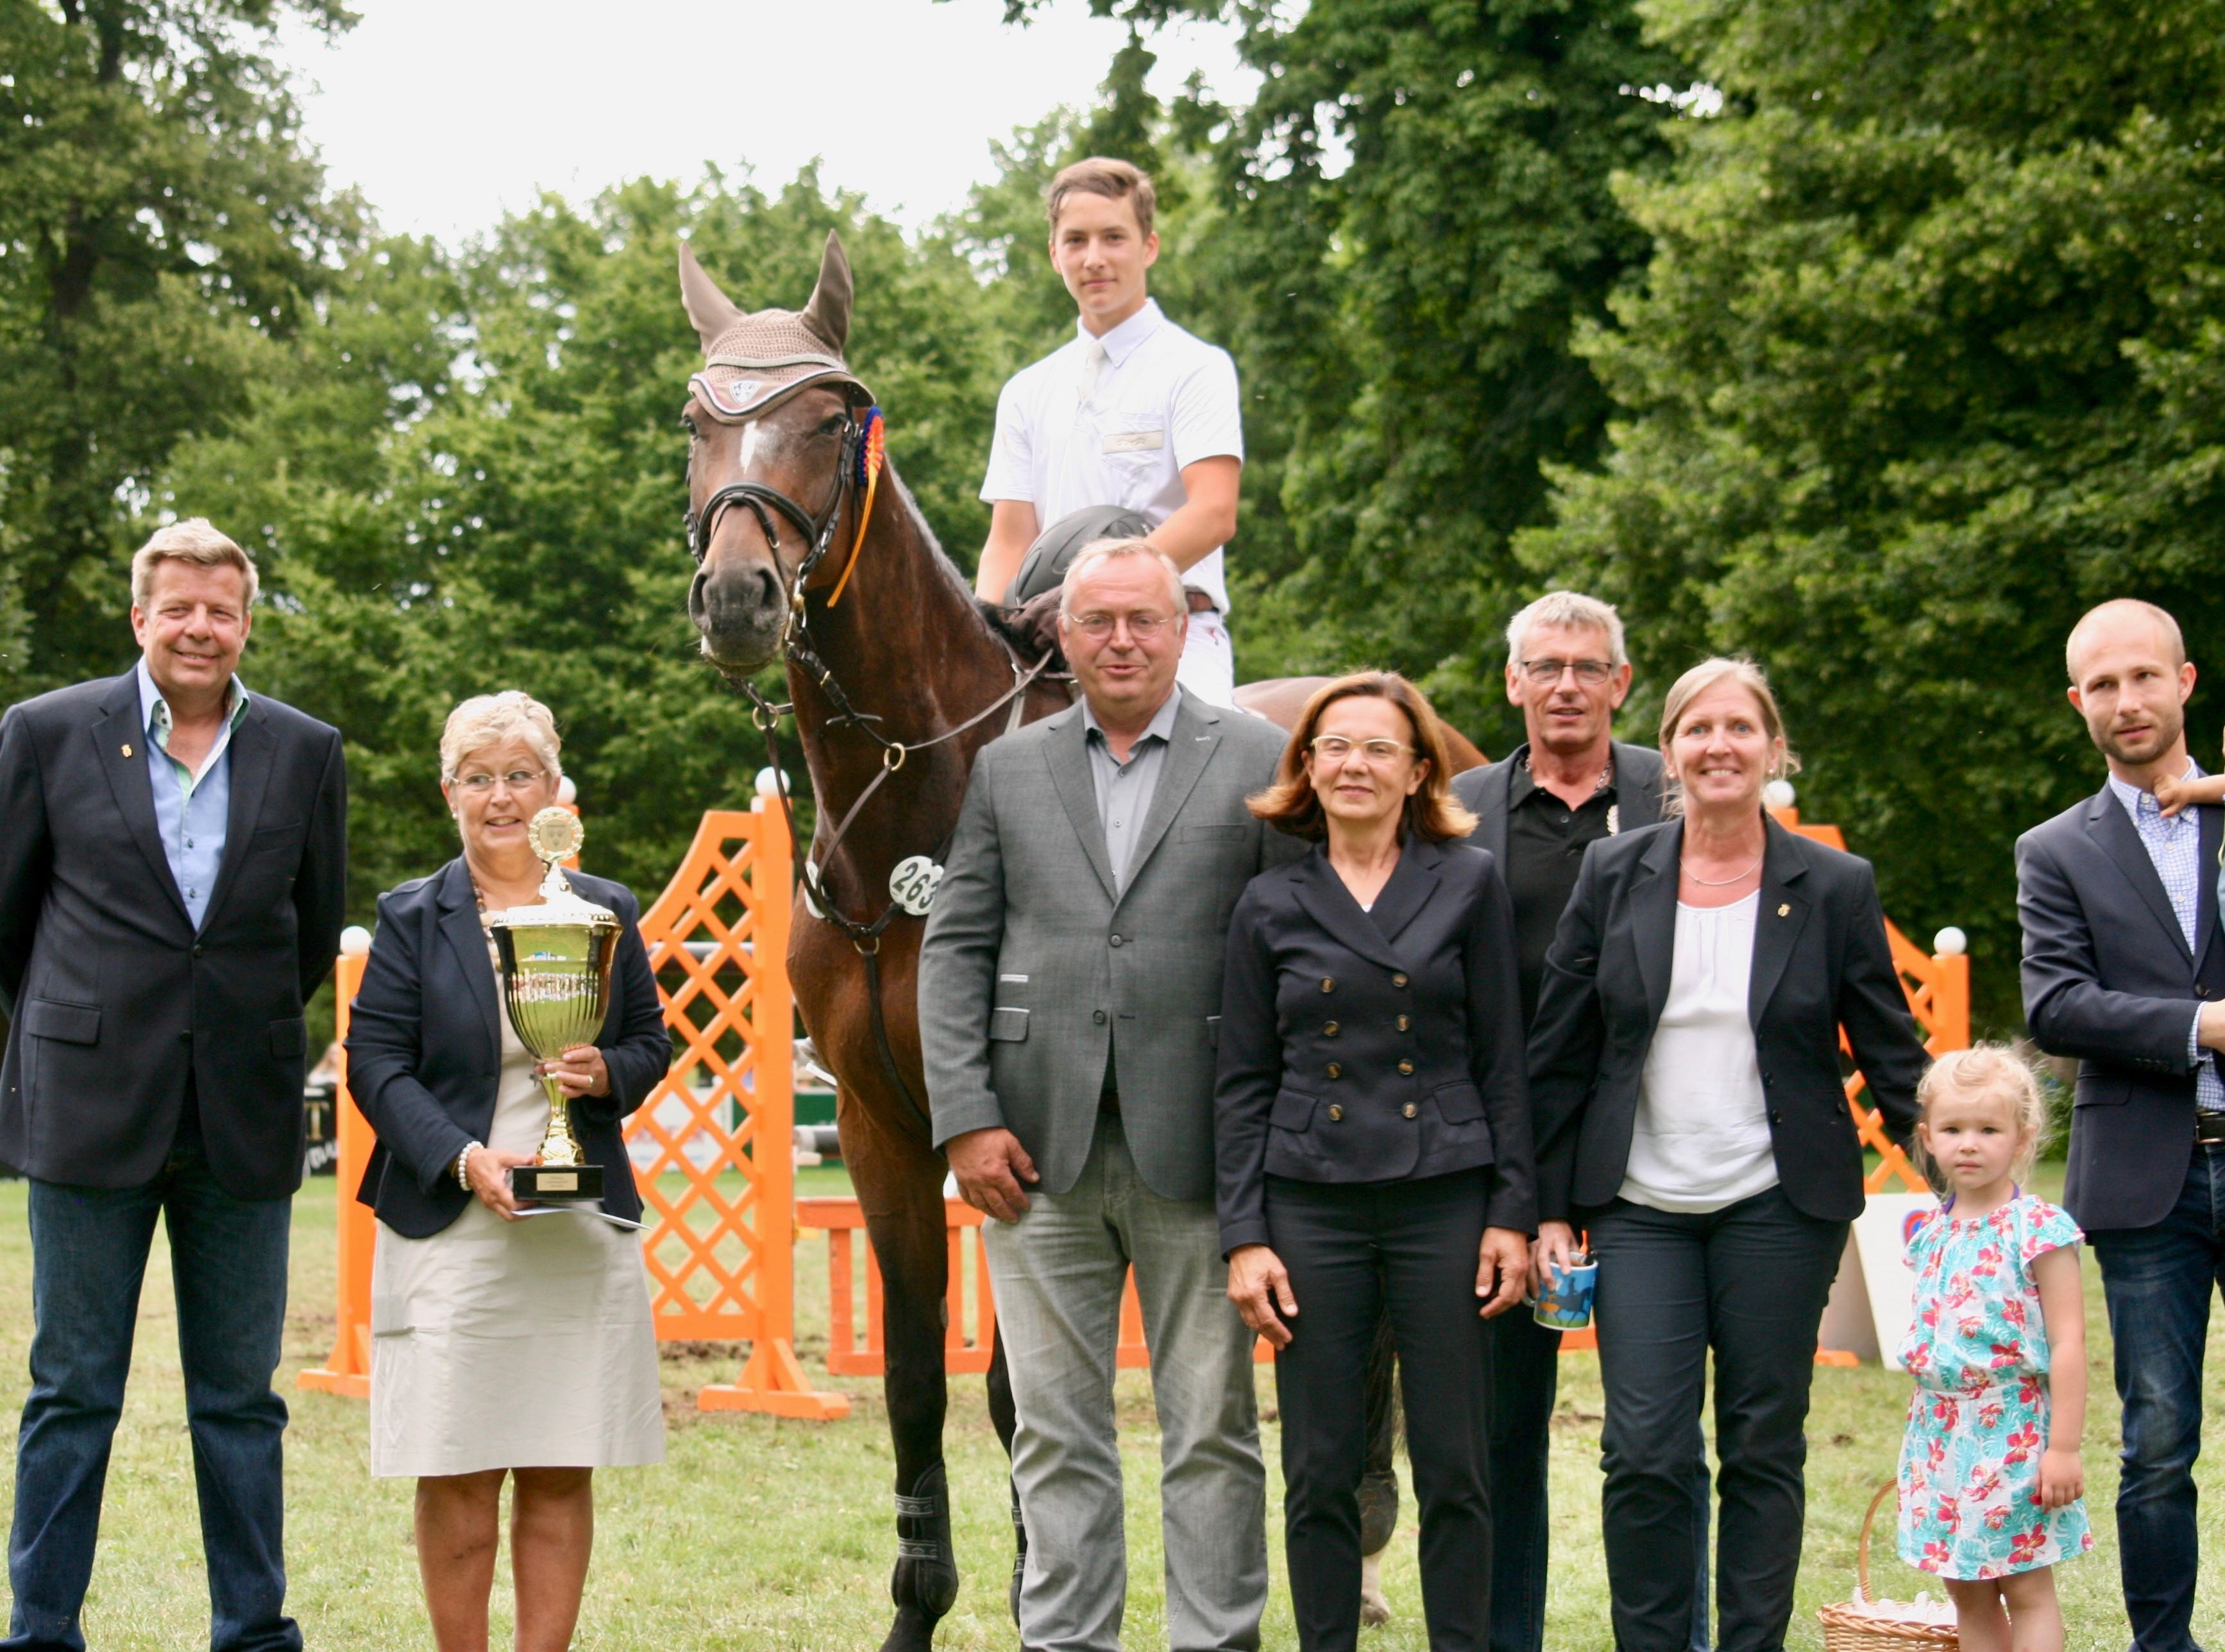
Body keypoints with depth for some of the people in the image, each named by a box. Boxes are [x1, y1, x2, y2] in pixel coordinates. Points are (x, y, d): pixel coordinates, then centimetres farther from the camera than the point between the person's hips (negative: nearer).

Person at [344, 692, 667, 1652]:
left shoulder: (606, 911, 11)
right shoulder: (412, 917, 3)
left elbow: (652, 1041, 16)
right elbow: (376, 1065, -3)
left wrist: (609, 1072, -8)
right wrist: (465, 1159, -17)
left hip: (583, 1228, 2)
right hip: (451, 1223, -2)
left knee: (563, 1471, 3)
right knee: (457, 1473, -2)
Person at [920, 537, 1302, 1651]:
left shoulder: (1260, 763, 3)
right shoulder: (1007, 769, 11)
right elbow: (955, 949, 8)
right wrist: (965, 1119, -3)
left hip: (1193, 1144, -2)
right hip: (1040, 1145, 2)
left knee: (1213, 1426, 2)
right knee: (1055, 1429, 7)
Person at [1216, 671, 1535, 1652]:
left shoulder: (1470, 883, 3)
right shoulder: (1271, 905, 6)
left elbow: (1502, 1061, 3)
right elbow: (1242, 1084, 6)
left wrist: (1512, 1213, -3)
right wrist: (1244, 1238, -2)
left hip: (1444, 1201, -1)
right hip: (1312, 1207, 1)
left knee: (1455, 1470, 1)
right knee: (1319, 1474, 4)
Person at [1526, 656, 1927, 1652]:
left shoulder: (1835, 888, 1)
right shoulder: (1613, 877, 3)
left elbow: (1891, 1056, 5)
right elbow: (1557, 1053, 6)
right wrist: (1550, 1207, 3)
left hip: (1778, 1206, -1)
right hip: (1641, 1208, 1)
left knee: (1763, 1450, 4)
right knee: (1644, 1453, -6)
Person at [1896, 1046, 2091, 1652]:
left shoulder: (2040, 1230, -10)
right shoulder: (1931, 1233, 9)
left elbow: (2068, 1341, -13)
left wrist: (2064, 1446, -17)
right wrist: (1927, 1434, 16)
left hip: (2014, 1430, -7)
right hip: (1941, 1434, 7)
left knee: (2027, 1587, -2)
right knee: (1966, 1591, 9)